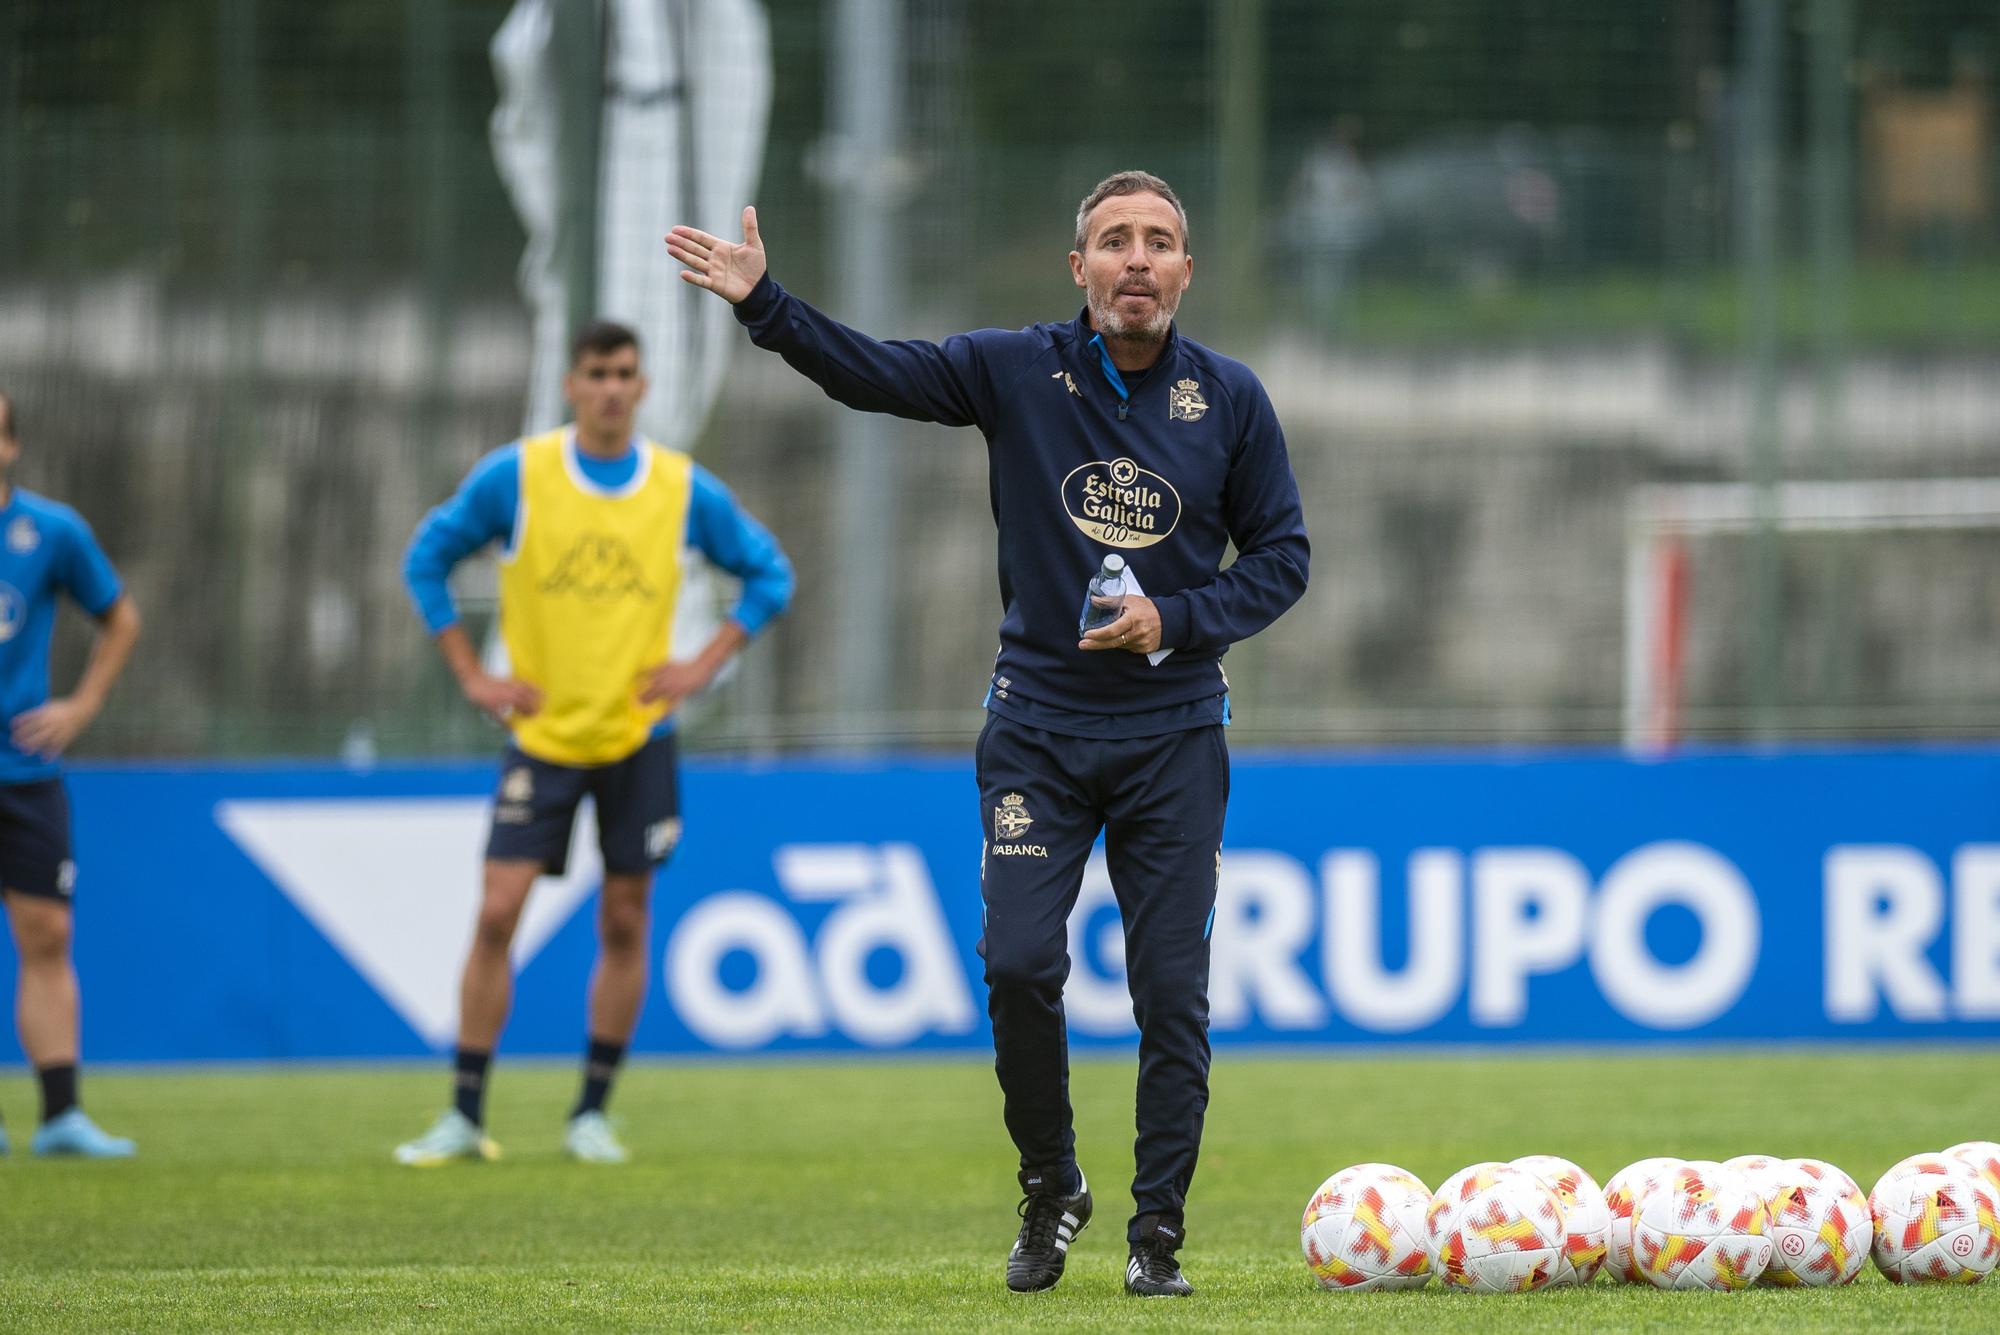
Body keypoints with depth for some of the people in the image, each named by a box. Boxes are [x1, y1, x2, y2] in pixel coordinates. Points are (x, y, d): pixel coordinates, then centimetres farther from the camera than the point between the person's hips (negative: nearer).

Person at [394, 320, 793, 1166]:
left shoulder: (685, 490, 0)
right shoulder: (514, 477, -5)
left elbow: (769, 574, 11)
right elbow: (427, 559, 5)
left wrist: (703, 666, 0)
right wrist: (472, 676, -2)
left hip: (637, 738, 2)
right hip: (542, 736, -1)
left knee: (624, 924, 2)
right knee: (496, 914, -10)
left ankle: (592, 1115, 12)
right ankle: (464, 1117, -4)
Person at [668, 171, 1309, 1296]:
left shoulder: (1230, 399, 0)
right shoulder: (1018, 372, -1)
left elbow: (1281, 558, 5)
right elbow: (874, 373, -8)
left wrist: (1177, 622, -11)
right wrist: (764, 304, -21)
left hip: (1173, 733, 0)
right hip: (1038, 725, 0)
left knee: (1172, 990, -2)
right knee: (1019, 964, -11)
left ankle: (1159, 1233, 8)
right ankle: (1051, 1189, 11)